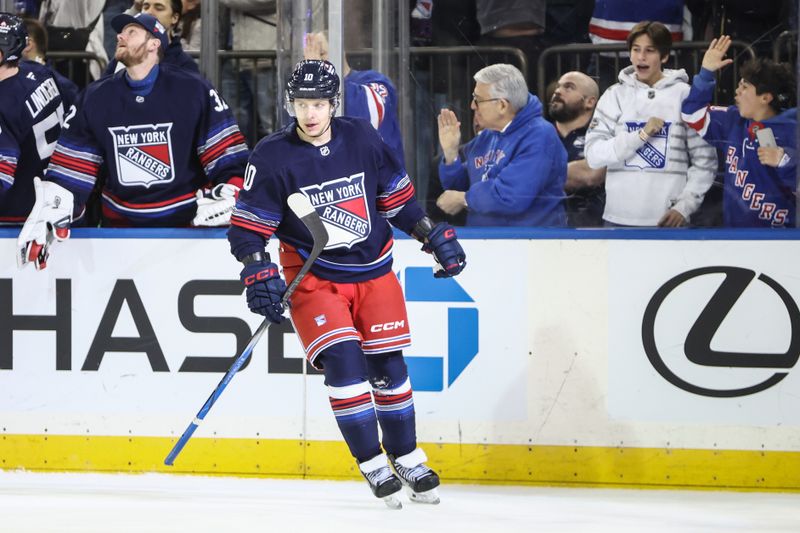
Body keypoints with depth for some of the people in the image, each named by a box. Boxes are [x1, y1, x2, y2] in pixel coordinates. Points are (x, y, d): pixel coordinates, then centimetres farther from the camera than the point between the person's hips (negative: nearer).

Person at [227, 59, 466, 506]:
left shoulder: (362, 139, -5)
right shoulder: (273, 158, -13)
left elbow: (398, 198, 9)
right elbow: (248, 227, -10)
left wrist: (435, 236, 4)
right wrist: (260, 276, -23)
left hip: (373, 270, 3)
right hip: (314, 278, -3)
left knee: (387, 364, 4)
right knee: (343, 360, -17)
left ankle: (406, 457, 21)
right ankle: (372, 464, -6)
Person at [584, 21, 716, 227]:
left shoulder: (685, 96, 1)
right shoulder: (615, 95, 6)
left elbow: (704, 161, 1)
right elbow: (594, 154, -3)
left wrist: (684, 206, -8)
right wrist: (641, 135, -12)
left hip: (668, 220, -2)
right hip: (620, 219, 2)